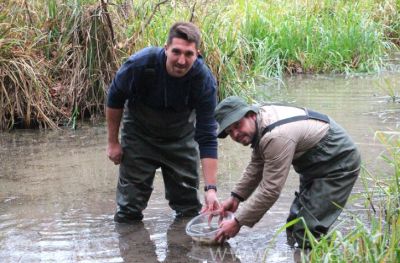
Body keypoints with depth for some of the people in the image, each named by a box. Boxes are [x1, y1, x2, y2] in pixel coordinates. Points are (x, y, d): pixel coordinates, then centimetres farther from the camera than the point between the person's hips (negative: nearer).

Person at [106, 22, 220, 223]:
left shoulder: (204, 80, -30)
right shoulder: (140, 64, -32)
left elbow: (207, 137, -27)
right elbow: (115, 99, -11)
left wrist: (211, 189, -32)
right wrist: (113, 142, -6)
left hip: (181, 137, 1)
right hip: (139, 135, -1)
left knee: (189, 206, 10)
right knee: (130, 208, 0)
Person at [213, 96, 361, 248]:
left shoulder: (277, 136, -33)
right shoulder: (259, 123, -3)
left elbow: (270, 190, -30)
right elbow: (256, 167, 14)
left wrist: (237, 223, -23)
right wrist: (235, 197, 6)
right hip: (317, 165, 10)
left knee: (307, 236, -19)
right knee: (294, 228, 16)